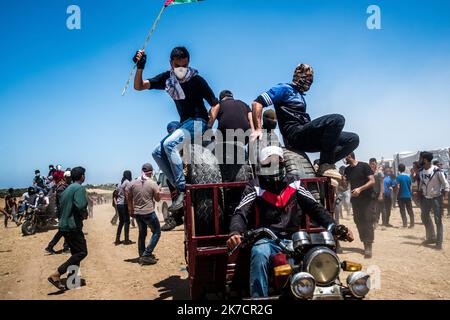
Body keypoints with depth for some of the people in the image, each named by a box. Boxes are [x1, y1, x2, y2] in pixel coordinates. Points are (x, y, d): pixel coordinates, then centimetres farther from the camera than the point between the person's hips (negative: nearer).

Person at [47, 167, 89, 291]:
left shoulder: (67, 189, 15)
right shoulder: (79, 188, -13)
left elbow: (62, 205, 17)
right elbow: (80, 206, -26)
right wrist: (84, 214, -5)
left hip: (64, 225, 10)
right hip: (73, 225, -9)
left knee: (76, 252, 17)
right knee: (82, 252, -5)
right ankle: (56, 275, -11)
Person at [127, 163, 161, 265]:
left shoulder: (133, 183, 1)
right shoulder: (153, 183, -11)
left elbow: (129, 199, 8)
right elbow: (157, 199, -4)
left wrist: (131, 210, 20)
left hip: (137, 213, 6)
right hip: (149, 213, -5)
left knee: (142, 233, 20)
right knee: (157, 232, 9)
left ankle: (142, 256, 24)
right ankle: (147, 254, 0)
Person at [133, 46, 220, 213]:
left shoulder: (196, 80, -12)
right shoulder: (167, 78, 2)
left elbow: (215, 104, -11)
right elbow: (138, 86, -1)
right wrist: (140, 67, -17)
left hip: (198, 122, -7)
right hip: (184, 124, 7)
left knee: (169, 144, -28)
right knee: (157, 152, -1)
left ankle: (183, 190, -25)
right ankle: (179, 187, -5)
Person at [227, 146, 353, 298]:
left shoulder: (293, 183, 13)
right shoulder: (255, 186, 4)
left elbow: (315, 207, 9)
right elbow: (241, 213, -9)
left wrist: (335, 227, -6)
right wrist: (235, 232, -31)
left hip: (293, 238, 3)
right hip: (267, 239, -3)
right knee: (259, 253, -37)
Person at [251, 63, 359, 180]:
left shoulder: (300, 96, 32)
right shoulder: (285, 89, 6)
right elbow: (257, 103, -5)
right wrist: (258, 129, -15)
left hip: (305, 137, 8)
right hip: (295, 134, -8)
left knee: (353, 139, -1)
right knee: (337, 119, -27)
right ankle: (326, 166, -23)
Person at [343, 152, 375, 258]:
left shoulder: (364, 166, -6)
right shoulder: (347, 170, 11)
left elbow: (372, 181, -11)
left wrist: (360, 189, -22)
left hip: (367, 199, -6)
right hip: (355, 199, 6)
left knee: (367, 222, -8)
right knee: (358, 222, 5)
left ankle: (368, 247, -8)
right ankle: (365, 244, 13)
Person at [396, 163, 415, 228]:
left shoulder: (399, 177, -9)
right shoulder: (408, 177, 4)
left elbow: (398, 187, -15)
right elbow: (411, 187, 8)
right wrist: (410, 194, 17)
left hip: (401, 196, -4)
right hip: (408, 196, 4)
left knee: (402, 210, 1)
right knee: (410, 210, 10)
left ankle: (405, 224, -3)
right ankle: (412, 224, 10)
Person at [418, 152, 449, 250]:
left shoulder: (437, 171, -17)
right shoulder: (421, 171, 0)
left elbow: (445, 183, -13)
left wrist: (445, 195, -18)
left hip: (436, 198, -6)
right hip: (425, 198, 6)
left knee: (438, 220, -2)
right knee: (424, 217, 15)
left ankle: (439, 242, 5)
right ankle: (431, 237, 32)